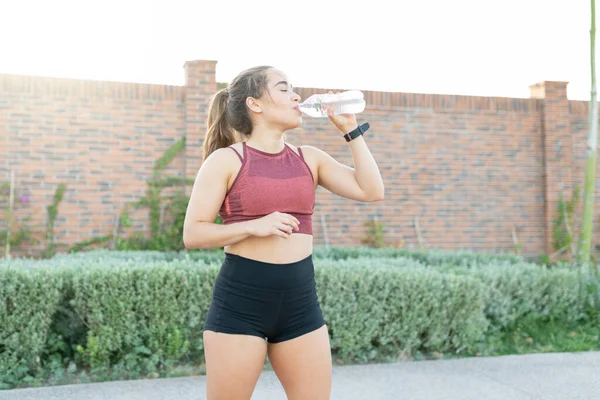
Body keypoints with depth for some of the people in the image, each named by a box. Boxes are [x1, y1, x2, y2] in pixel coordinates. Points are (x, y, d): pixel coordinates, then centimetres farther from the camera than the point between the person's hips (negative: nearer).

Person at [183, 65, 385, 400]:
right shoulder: (226, 161, -3)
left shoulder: (310, 159, 10)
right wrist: (254, 226, -19)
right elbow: (192, 234, -6)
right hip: (240, 301, -4)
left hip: (301, 300, 4)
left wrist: (351, 130, 2)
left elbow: (372, 191, 2)